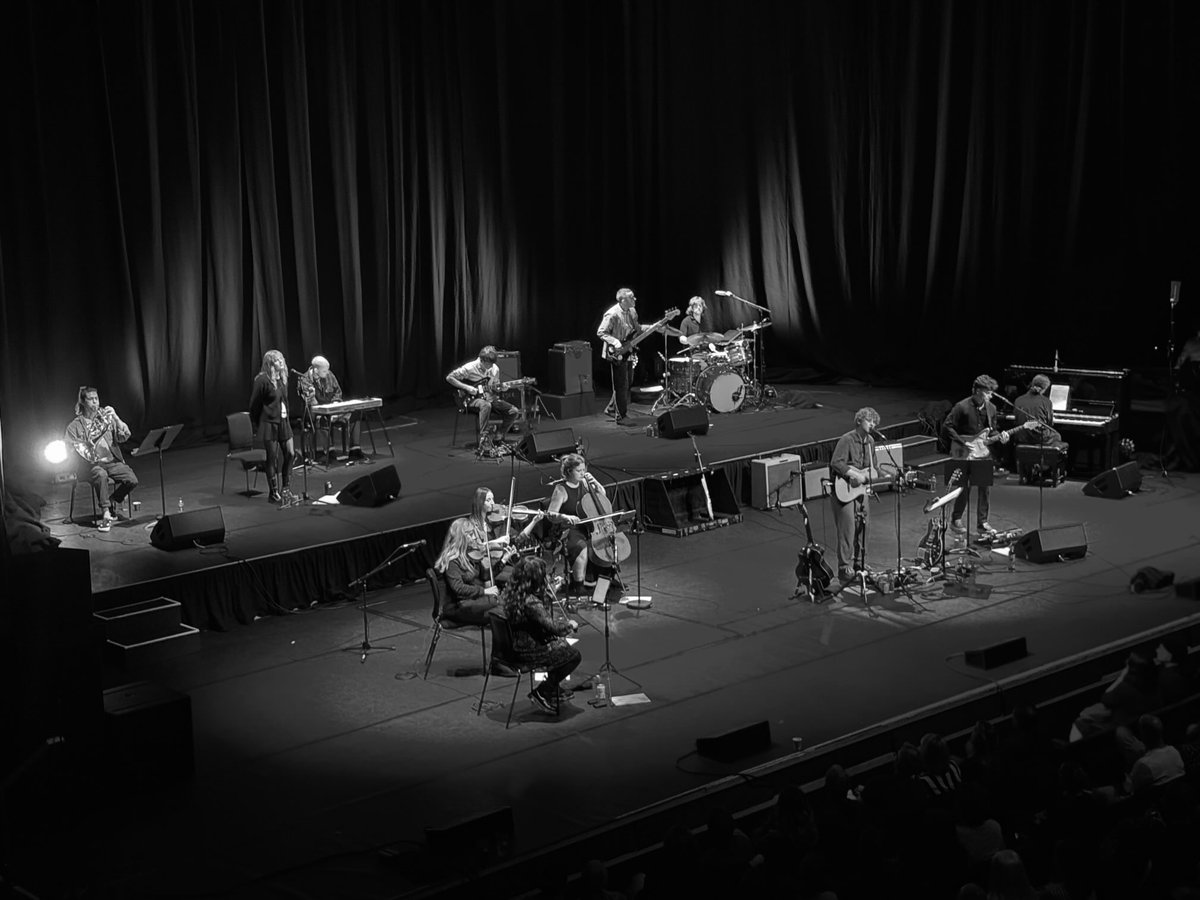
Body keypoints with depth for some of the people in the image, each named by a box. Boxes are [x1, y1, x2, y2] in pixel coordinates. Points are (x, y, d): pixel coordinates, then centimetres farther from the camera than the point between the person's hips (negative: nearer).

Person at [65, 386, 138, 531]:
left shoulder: (106, 418, 12)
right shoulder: (75, 426, 5)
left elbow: (125, 436, 0)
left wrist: (115, 418, -14)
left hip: (113, 461, 3)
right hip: (93, 464, -3)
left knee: (132, 480, -24)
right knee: (101, 475, -39)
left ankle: (112, 502, 5)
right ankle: (106, 513, -28)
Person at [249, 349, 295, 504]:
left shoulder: (282, 378, 9)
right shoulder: (262, 380, -14)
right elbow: (254, 404, -8)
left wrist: (286, 417, 12)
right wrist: (256, 425, -2)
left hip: (283, 421, 7)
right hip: (269, 423, -7)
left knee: (290, 453, 6)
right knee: (272, 457, -1)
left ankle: (287, 489, 18)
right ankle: (274, 493, 9)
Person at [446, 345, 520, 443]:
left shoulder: (495, 369, 4)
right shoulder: (470, 368, -13)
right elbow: (449, 377, -8)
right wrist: (467, 387, -17)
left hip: (489, 397, 6)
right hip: (472, 398, -6)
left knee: (514, 412, -12)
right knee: (486, 405, -42)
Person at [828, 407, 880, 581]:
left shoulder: (870, 441, 9)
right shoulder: (847, 440, -17)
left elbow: (874, 466, 18)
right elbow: (836, 463, -28)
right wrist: (854, 475, -31)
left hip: (861, 490, 8)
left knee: (862, 530, 14)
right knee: (847, 531, -8)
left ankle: (859, 564, 27)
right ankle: (845, 570, -3)